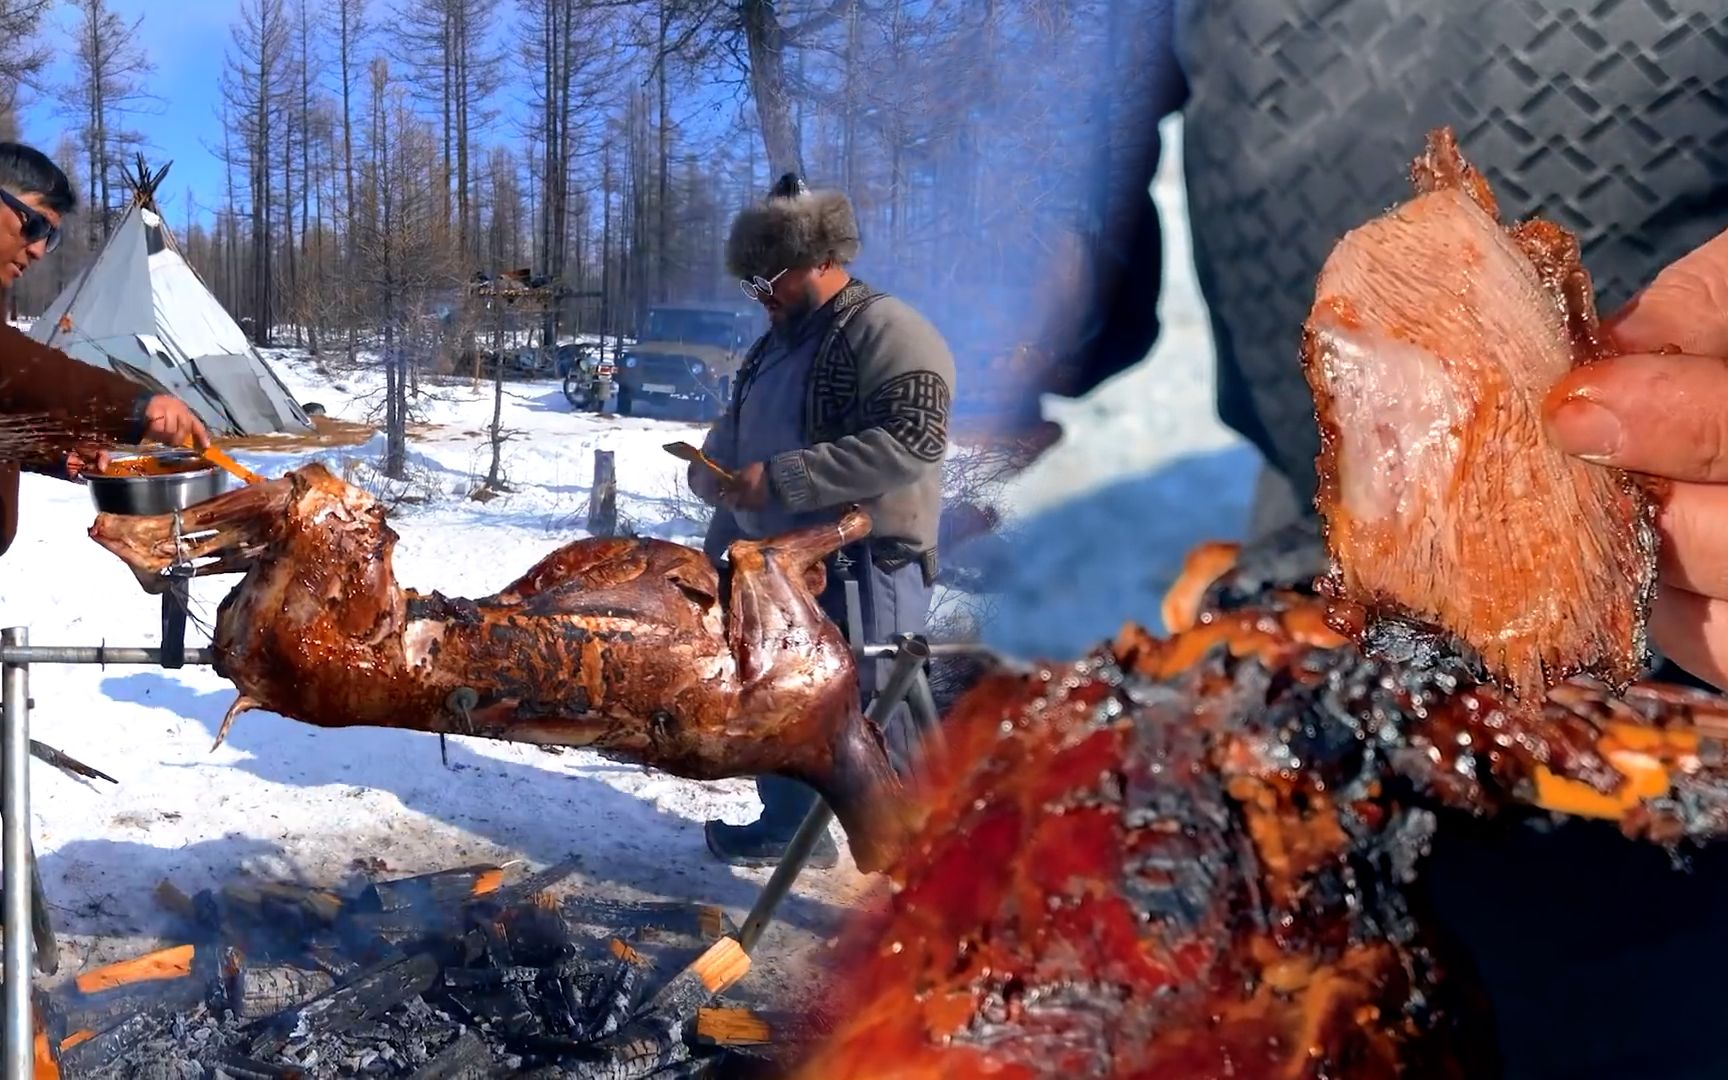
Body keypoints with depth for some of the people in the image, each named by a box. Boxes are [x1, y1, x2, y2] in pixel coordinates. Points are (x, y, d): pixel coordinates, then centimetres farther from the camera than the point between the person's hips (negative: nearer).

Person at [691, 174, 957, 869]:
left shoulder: (888, 330, -13)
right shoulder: (776, 344, 17)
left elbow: (911, 442, -26)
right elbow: (736, 436, 27)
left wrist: (780, 478, -25)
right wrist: (713, 472, 3)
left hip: (861, 572, -9)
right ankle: (787, 829, 40)